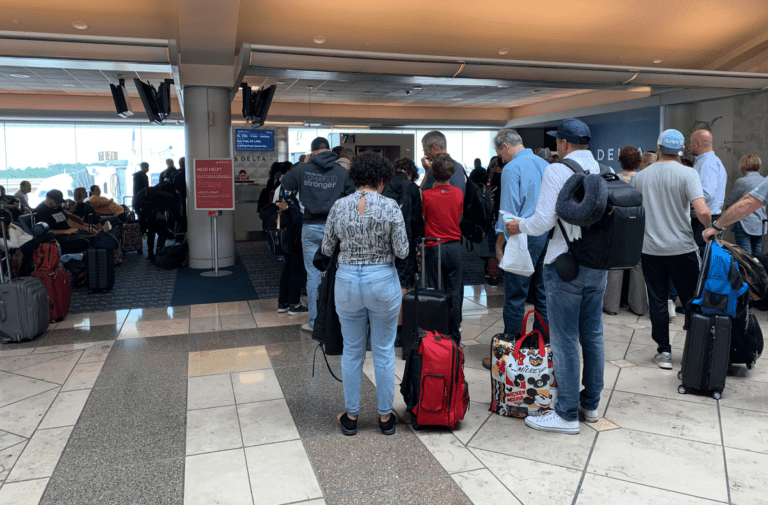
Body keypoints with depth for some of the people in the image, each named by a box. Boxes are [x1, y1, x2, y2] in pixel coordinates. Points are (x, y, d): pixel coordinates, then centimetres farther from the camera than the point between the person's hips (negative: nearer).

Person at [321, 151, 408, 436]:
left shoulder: (339, 206, -3)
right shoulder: (389, 206, -10)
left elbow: (326, 249, 3)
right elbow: (402, 251, -10)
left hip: (347, 280, 2)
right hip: (383, 280, -2)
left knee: (352, 352, 14)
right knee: (384, 352, 12)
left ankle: (351, 417, 25)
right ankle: (385, 417, 23)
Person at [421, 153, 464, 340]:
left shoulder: (427, 195, -11)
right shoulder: (458, 193, -2)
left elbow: (421, 217, 0)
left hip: (434, 248, -3)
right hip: (455, 247, 3)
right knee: (454, 292, 9)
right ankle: (455, 335, 16)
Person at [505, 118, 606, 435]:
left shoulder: (556, 171, -12)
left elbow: (543, 221, -17)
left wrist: (520, 226, 2)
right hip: (598, 263, 7)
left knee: (565, 340, 1)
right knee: (593, 336, 16)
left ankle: (566, 414, 10)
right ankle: (590, 404, 29)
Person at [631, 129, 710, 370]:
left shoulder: (640, 176, 2)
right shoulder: (688, 174, -8)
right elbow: (702, 211, -19)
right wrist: (711, 229, 0)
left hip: (650, 249, 2)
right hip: (682, 248, -2)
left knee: (657, 302, 8)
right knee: (691, 301, 11)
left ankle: (663, 352, 13)